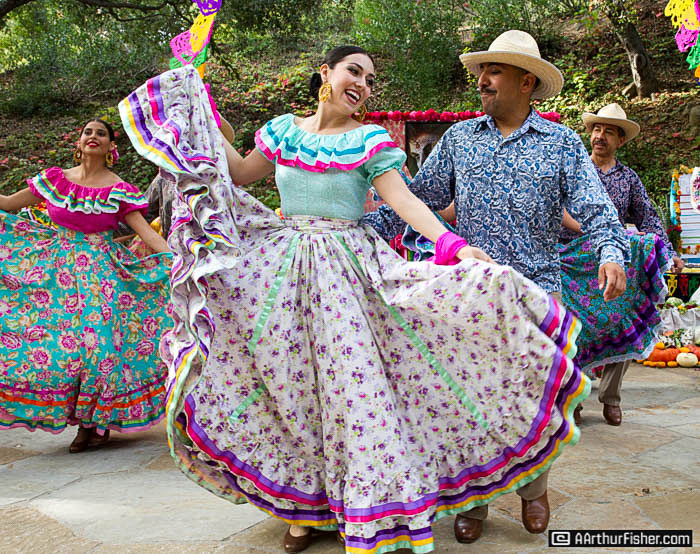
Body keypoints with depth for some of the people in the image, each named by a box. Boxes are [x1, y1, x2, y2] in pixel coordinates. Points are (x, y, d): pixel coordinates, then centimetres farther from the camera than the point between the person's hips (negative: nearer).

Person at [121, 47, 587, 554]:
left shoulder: (371, 140, 0)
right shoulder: (285, 129, 10)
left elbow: (403, 198, -11)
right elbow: (238, 174, 18)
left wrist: (451, 243, -25)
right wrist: (201, 117, 17)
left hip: (350, 272, -3)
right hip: (284, 271, 3)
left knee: (351, 377, -7)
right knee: (292, 381, 3)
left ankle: (370, 505, 8)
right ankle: (306, 505, 18)